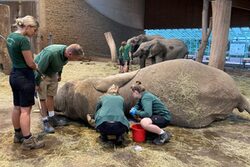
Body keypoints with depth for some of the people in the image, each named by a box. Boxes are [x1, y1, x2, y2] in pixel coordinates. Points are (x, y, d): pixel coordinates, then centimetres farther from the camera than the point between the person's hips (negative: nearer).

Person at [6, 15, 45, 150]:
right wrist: (38, 68, 4)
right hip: (24, 77, -9)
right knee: (25, 110, -2)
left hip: (14, 75, 9)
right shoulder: (23, 40, -20)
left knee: (17, 107, 17)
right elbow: (30, 63, -17)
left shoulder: (10, 36, 8)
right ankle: (28, 141, 7)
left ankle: (18, 134, 30)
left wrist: (34, 65, 6)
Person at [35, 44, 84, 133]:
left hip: (52, 73, 7)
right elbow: (40, 68, -28)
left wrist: (59, 74, 18)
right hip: (41, 74, -7)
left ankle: (52, 118, 24)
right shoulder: (51, 53, -38)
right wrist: (37, 83, -19)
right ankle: (45, 122, 8)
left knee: (51, 96, 13)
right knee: (43, 98, -2)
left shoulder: (66, 52, -15)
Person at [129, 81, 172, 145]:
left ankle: (163, 134, -14)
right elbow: (137, 105, 21)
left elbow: (148, 113, -32)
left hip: (164, 118, -10)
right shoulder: (143, 96, 7)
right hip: (157, 115, 10)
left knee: (144, 123, -33)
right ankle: (158, 131, 16)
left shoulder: (146, 98, -21)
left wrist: (136, 112, -17)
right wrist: (133, 109, -2)